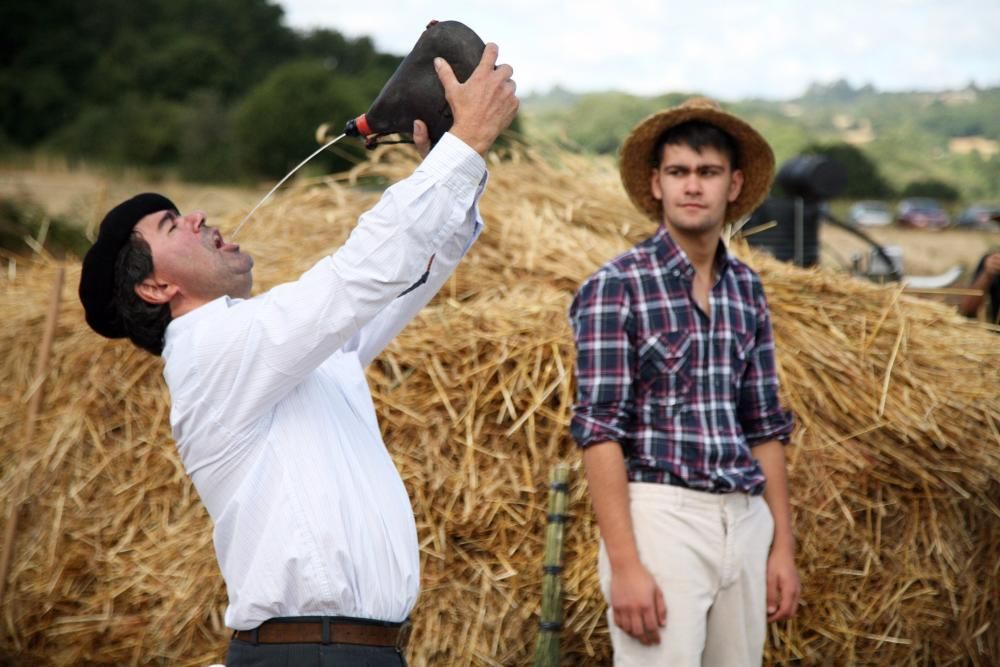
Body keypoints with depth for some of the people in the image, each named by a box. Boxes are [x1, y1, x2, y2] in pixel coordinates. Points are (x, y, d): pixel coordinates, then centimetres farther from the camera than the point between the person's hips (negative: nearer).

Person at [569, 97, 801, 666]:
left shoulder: (747, 289, 12)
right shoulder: (616, 287, -6)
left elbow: (766, 426, 15)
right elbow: (600, 427, -11)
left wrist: (783, 546, 11)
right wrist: (624, 564, -17)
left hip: (745, 519, 6)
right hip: (661, 514, -6)